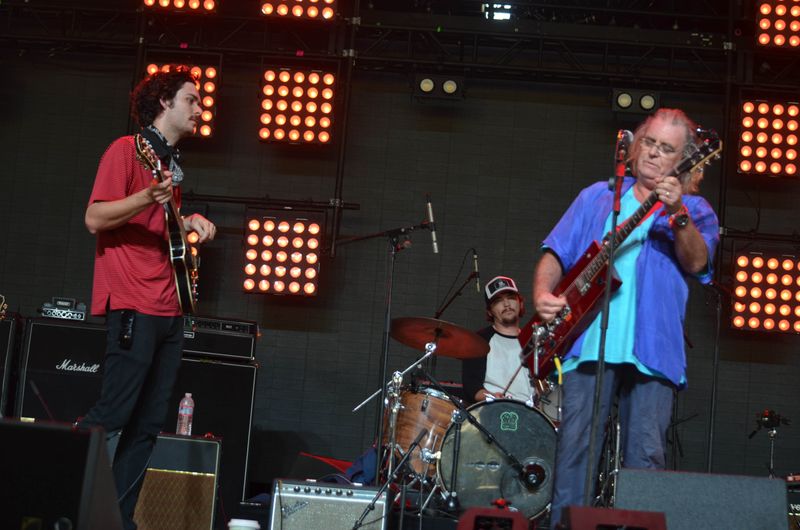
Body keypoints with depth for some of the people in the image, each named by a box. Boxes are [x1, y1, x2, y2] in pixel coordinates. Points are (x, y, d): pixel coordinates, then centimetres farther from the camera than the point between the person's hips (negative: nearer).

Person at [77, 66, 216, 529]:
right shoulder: (128, 149, -5)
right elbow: (95, 219, -13)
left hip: (169, 309, 9)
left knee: (149, 425, 6)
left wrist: (189, 221, 12)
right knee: (113, 415, -11)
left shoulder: (173, 161, 21)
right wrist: (147, 198, -28)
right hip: (132, 304, -9)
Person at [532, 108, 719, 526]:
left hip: (652, 350, -1)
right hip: (588, 342, 1)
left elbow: (696, 263, -7)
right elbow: (557, 253, 15)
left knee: (647, 456, -4)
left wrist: (678, 214, -24)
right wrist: (543, 293, -5)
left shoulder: (694, 211, 12)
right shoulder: (596, 198, 18)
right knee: (575, 447, -4)